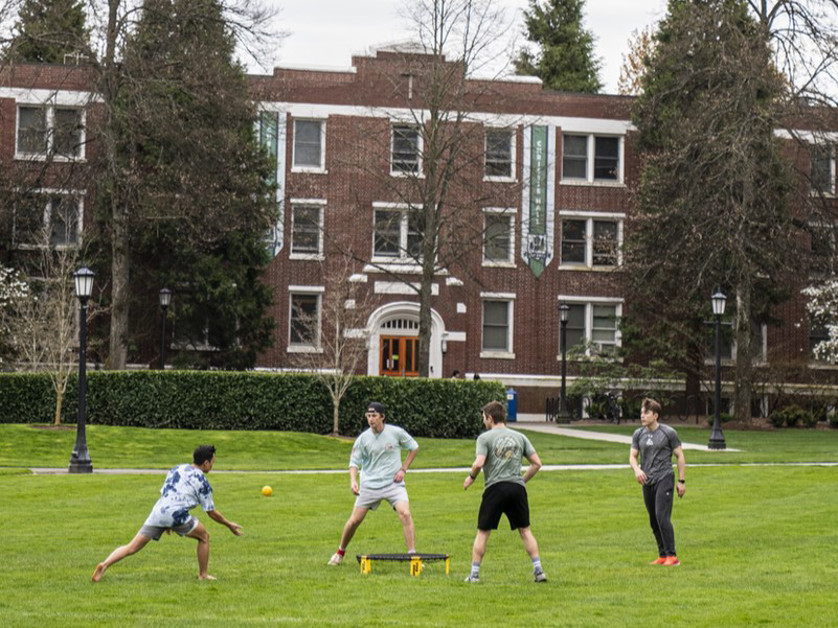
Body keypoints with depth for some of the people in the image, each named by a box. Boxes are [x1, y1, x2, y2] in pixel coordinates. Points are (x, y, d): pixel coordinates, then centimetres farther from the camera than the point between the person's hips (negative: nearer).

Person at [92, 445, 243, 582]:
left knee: (132, 547, 2)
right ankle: (203, 575, 20)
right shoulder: (202, 482, 7)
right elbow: (211, 512, 10)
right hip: (177, 514, -5)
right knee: (204, 537, 17)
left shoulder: (177, 469, 23)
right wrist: (229, 525, 24)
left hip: (157, 512, 5)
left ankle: (104, 565, -15)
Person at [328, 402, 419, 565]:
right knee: (354, 520, 1)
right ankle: (340, 552, 25)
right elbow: (354, 462, 2)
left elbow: (414, 447, 9)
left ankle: (412, 554, -18)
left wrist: (403, 469, 0)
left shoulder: (396, 432, -6)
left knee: (405, 513, -22)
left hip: (394, 483, -1)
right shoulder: (363, 438, -4)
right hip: (369, 484, 1)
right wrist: (353, 480, -16)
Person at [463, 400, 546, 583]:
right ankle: (538, 570, 6)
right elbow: (537, 463, 10)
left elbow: (479, 463, -13)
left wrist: (471, 477, 6)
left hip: (495, 487, -3)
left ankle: (474, 573, 5)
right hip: (517, 487, 3)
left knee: (483, 532, 6)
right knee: (525, 530, 12)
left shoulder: (485, 437, 0)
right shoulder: (519, 437, 13)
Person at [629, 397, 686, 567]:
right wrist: (637, 469, -13)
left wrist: (681, 481, -1)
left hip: (664, 478, -6)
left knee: (662, 517, -17)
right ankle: (662, 556, 18)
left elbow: (679, 456, 1)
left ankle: (672, 556, -14)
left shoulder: (668, 433, -4)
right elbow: (632, 456, 10)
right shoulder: (638, 434, 9)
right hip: (647, 482, 6)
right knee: (654, 521, 8)